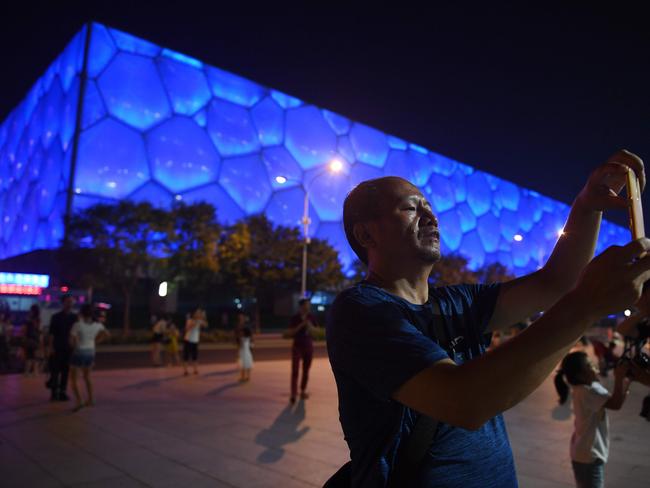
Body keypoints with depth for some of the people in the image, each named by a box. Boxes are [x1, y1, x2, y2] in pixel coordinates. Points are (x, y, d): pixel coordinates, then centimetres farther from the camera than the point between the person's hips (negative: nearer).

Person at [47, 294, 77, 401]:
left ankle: (62, 392, 12)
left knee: (66, 371, 5)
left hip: (69, 348, 2)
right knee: (55, 370, 0)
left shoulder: (75, 317, 7)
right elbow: (52, 333, -2)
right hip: (57, 348, -2)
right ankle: (54, 391, 11)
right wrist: (51, 347, -8)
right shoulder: (56, 317, 0)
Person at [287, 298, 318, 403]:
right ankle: (293, 394, -11)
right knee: (295, 371, -9)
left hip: (309, 347, 3)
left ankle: (303, 391, 23)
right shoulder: (294, 318, -6)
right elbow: (290, 333, -11)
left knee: (306, 371, 9)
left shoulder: (312, 318, 2)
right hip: (297, 347, -3)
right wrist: (301, 325, -20)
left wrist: (310, 326, -15)